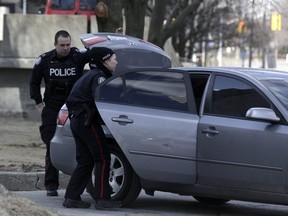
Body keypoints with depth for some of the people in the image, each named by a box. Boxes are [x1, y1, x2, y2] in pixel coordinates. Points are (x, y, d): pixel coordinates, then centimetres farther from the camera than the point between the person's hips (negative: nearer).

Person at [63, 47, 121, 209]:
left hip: (78, 121, 10)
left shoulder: (92, 75, 21)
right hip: (87, 121, -10)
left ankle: (72, 197, 9)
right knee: (103, 159, -8)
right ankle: (102, 199, -11)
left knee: (85, 161, 11)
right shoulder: (98, 77, -12)